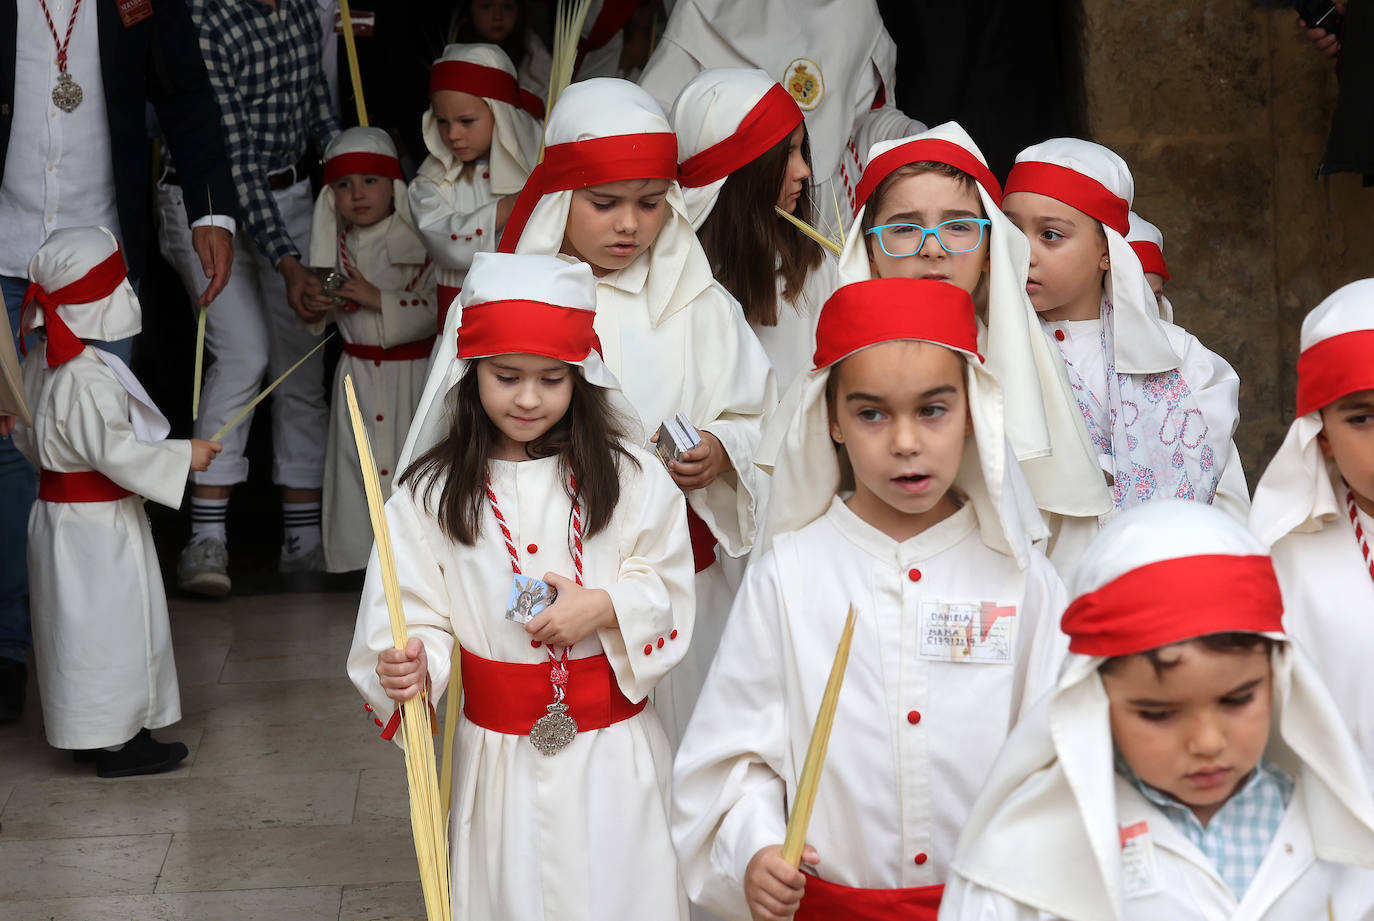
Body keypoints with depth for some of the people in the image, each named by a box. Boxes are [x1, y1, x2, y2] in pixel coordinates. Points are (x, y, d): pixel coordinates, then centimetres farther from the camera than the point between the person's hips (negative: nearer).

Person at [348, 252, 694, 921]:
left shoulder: (629, 477, -1)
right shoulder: (430, 496, -3)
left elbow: (669, 591, 2)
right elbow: (415, 613, -5)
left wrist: (604, 608, -15)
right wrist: (411, 667, -25)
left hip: (614, 747, 0)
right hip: (500, 757, 0)